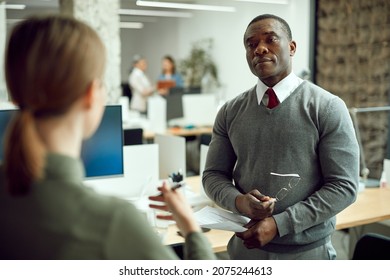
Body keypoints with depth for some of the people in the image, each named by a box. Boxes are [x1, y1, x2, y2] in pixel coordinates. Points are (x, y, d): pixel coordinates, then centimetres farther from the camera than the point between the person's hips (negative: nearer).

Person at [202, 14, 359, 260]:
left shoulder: (327, 108, -9)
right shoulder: (230, 112, 1)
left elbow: (344, 186, -12)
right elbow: (213, 175, 4)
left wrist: (279, 224, -18)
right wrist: (238, 201, -17)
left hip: (308, 251, -2)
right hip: (246, 247, 3)